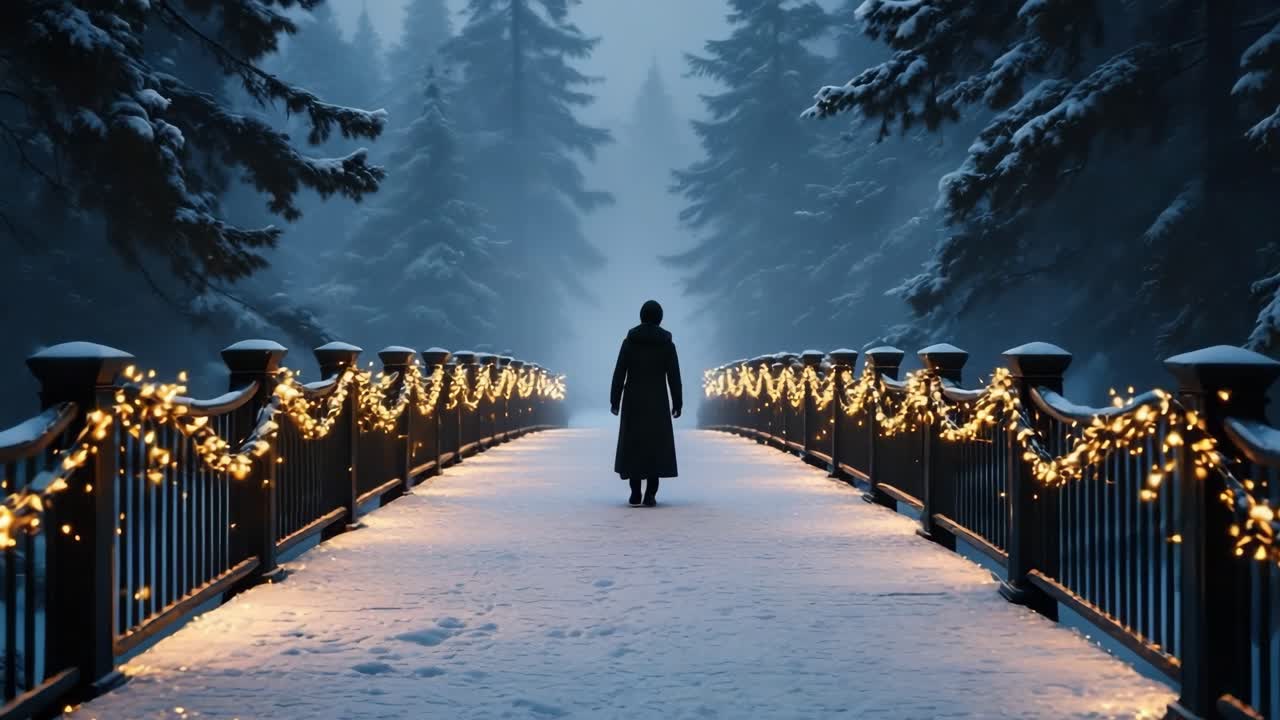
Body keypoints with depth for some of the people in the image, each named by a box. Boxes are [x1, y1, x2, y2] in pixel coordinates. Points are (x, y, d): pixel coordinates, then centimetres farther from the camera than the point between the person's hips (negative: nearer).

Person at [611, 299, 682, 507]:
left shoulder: (629, 341, -2)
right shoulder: (667, 343, -3)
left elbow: (619, 373, -4)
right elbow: (674, 377, -3)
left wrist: (614, 401, 2)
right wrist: (677, 404, 4)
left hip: (633, 399, 1)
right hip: (657, 401, 0)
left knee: (633, 444, 8)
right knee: (656, 444, 5)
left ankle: (635, 494, 3)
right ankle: (650, 494, -4)